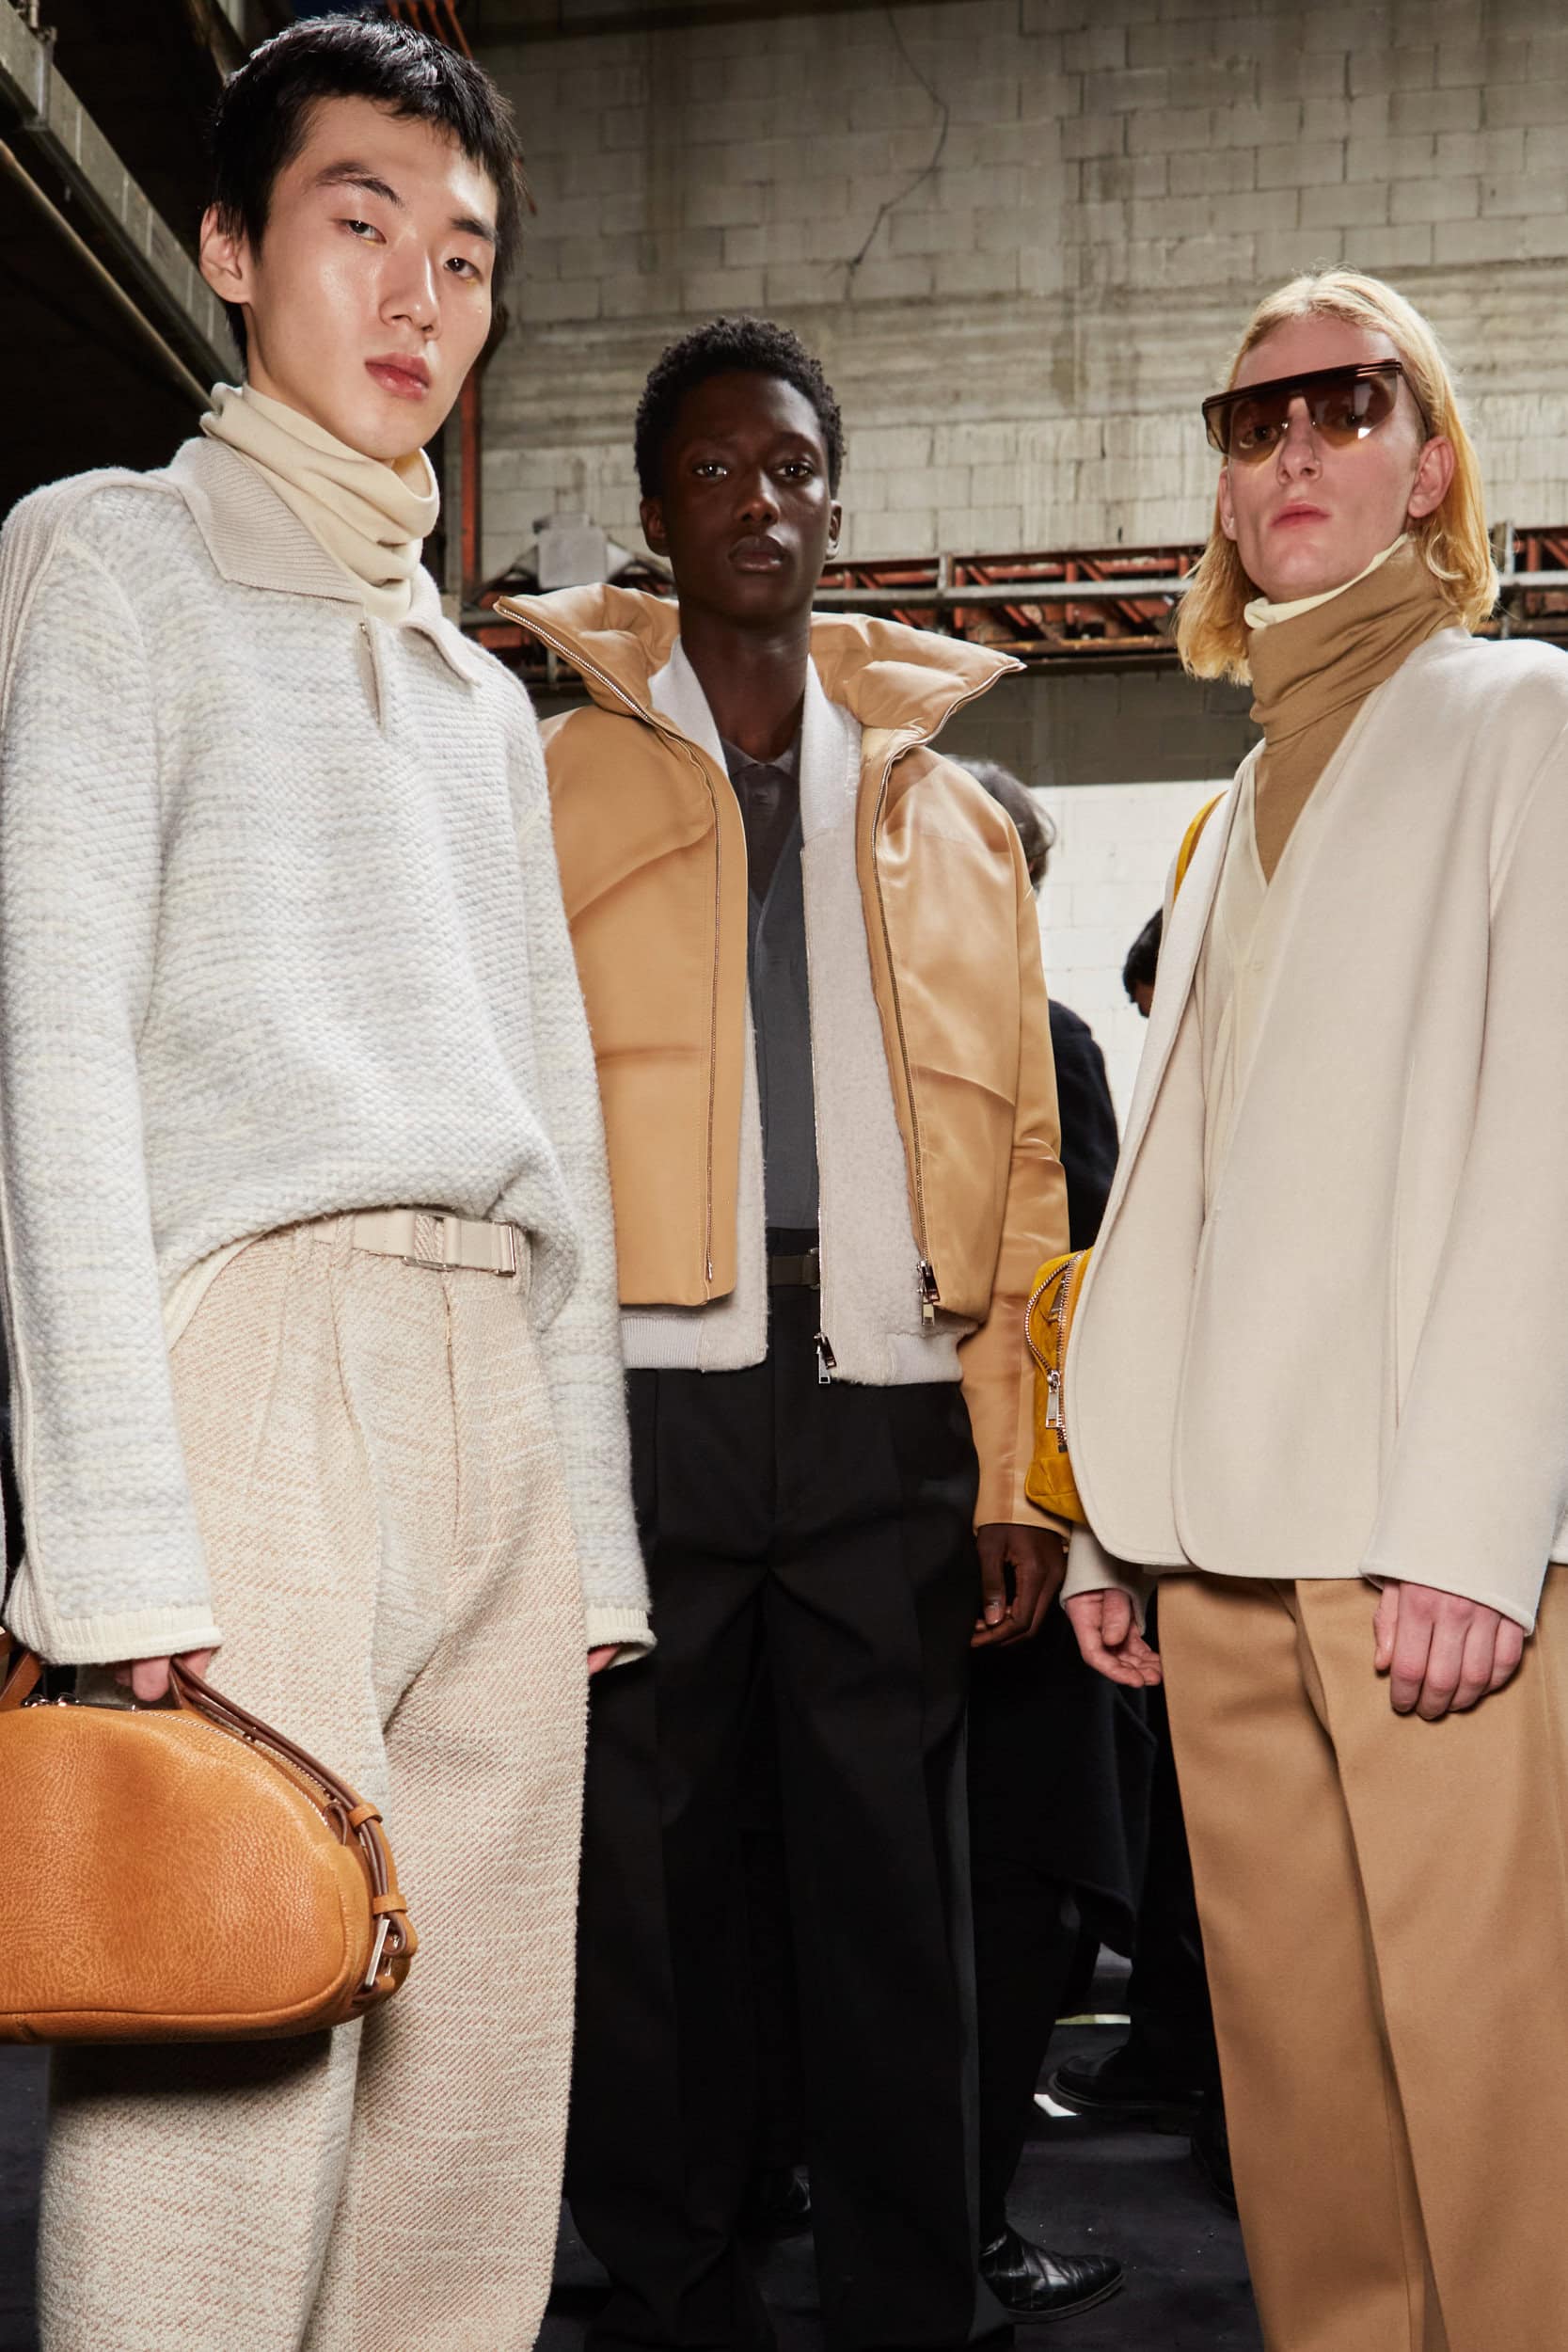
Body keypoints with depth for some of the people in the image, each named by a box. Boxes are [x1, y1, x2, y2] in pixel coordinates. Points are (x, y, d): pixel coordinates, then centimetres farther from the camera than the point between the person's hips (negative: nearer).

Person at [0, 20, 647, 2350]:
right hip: (250, 1354, -6)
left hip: (496, 1397, 7)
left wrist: (595, 1538, 12)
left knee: (475, 2151, 6)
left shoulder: (485, 691, 25)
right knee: (222, 2131, -11)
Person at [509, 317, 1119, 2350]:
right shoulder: (549, 784, 11)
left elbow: (1022, 1157, 12)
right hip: (646, 1396, -1)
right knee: (643, 1882, 3)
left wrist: (1018, 1471, 3)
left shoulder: (949, 815, 17)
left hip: (890, 1416, 2)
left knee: (898, 1891, 5)